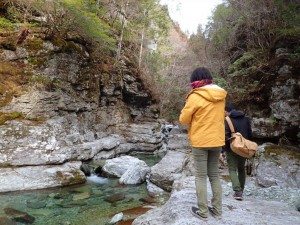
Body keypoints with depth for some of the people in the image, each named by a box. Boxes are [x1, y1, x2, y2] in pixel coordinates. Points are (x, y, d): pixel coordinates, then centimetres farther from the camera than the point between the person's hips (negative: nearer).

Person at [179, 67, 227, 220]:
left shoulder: (196, 96, -14)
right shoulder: (220, 96, 5)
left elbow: (183, 119, -8)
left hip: (200, 141, -6)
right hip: (217, 140, 6)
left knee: (201, 176, 4)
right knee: (214, 175, 15)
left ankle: (203, 212, 11)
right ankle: (217, 210, 22)